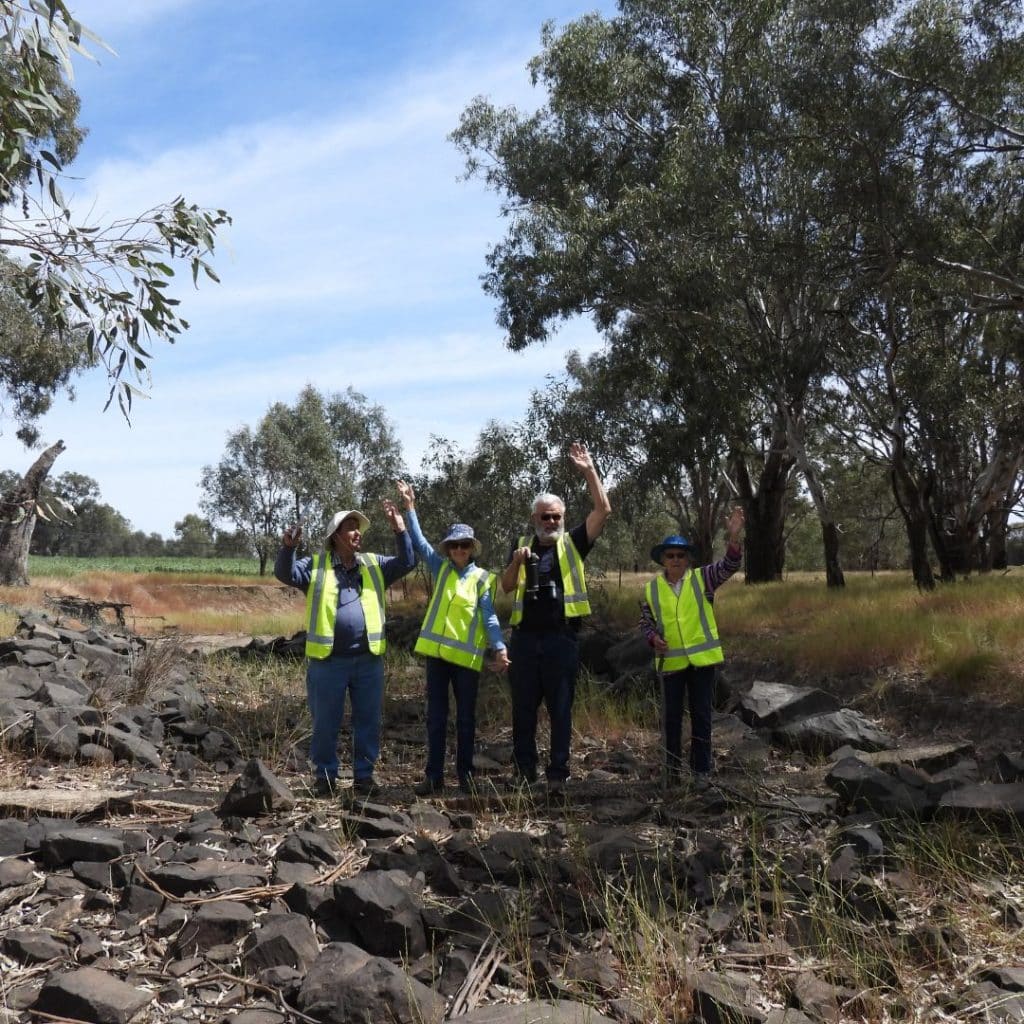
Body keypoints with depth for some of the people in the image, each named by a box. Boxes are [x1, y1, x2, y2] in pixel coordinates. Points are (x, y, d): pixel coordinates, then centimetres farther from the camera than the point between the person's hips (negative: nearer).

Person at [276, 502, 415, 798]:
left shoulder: (374, 564, 10)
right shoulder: (315, 565, 2)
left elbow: (406, 563, 2)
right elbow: (286, 574, -10)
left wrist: (400, 529, -11)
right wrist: (288, 548, -30)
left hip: (369, 659, 3)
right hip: (329, 661, -3)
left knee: (368, 721, 9)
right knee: (326, 722, 8)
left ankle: (364, 775, 21)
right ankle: (325, 775, 22)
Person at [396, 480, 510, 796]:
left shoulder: (482, 578, 0)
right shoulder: (440, 569, 8)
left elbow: (489, 616, -4)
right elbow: (418, 541, 5)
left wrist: (500, 648, -16)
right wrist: (410, 506, -1)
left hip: (467, 656, -2)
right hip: (437, 652, 2)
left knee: (466, 718, 8)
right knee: (436, 717, 6)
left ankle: (465, 774, 18)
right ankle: (434, 776, 13)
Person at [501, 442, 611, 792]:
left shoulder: (572, 543, 5)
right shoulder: (522, 545, 11)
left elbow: (603, 510, -5)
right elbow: (506, 587, 5)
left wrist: (589, 471, -9)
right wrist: (517, 563, -13)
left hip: (561, 638, -2)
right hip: (525, 638, 2)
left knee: (560, 708, 3)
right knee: (524, 708, 9)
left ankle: (558, 771, 10)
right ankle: (524, 770, 20)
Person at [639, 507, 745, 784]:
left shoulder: (702, 578, -3)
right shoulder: (651, 589, 1)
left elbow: (729, 565, -18)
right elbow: (645, 622, 11)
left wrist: (733, 537, -36)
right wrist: (654, 638, -11)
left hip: (702, 659, -1)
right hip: (670, 662, 1)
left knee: (702, 716, 6)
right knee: (671, 718, 9)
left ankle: (701, 770, 16)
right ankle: (672, 770, 21)